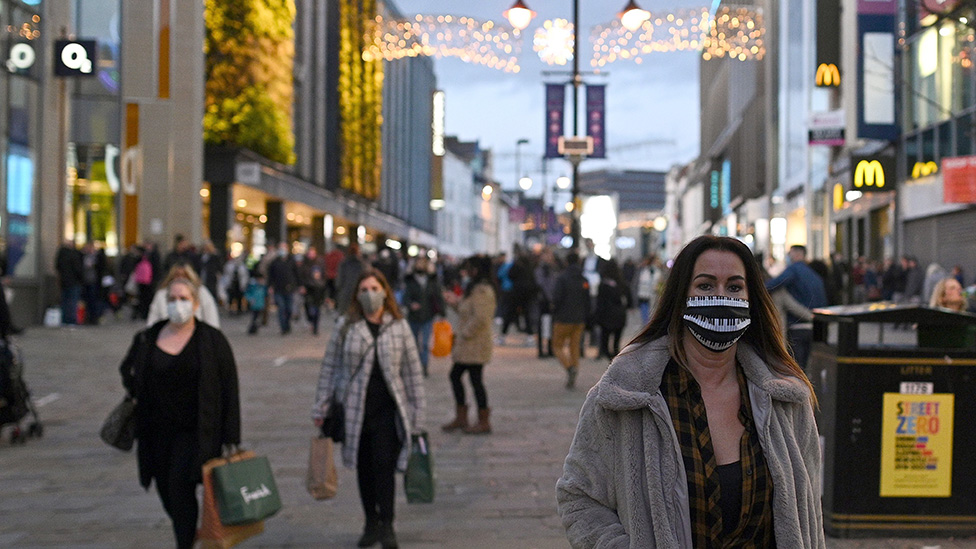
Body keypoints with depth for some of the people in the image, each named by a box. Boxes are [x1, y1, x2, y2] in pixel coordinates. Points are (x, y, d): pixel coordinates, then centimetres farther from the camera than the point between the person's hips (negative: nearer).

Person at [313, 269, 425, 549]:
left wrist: (417, 412, 3)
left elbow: (413, 372, 5)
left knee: (384, 466, -9)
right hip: (355, 409, 1)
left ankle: (386, 525, 2)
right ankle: (372, 523, 23)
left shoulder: (399, 327, 2)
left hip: (388, 410, -1)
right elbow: (329, 368, 6)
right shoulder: (345, 326, 2)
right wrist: (321, 407, 3)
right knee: (364, 469, 10)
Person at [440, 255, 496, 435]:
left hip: (475, 346, -11)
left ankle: (484, 422, 6)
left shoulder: (481, 291, -18)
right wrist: (456, 302, 11)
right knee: (455, 376, 15)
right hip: (467, 346, 11)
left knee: (476, 380, -3)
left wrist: (463, 334, -18)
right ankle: (461, 418, 22)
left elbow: (480, 318, -25)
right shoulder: (475, 288, 16)